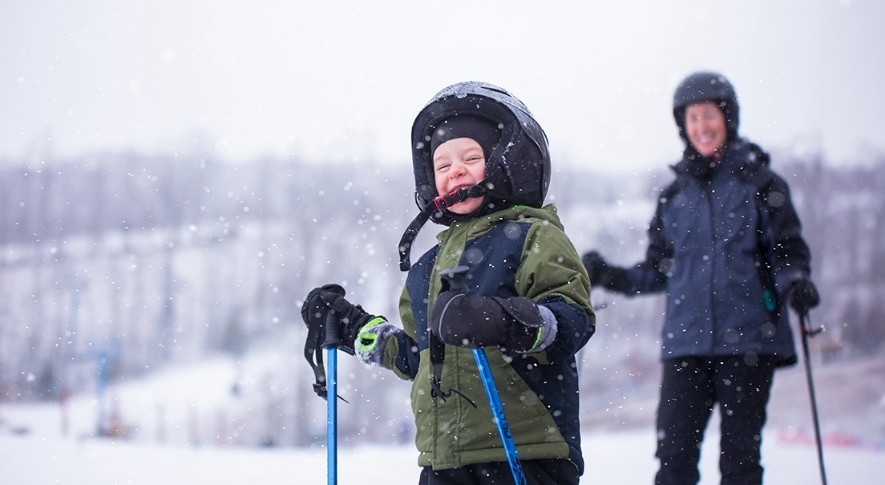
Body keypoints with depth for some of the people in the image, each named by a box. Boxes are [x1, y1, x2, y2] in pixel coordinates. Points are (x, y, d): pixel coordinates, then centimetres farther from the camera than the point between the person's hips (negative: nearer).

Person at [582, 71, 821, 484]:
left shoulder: (759, 183, 5)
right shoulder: (674, 197, 14)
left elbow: (788, 251, 4)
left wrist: (795, 282, -16)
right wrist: (611, 277, 3)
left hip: (747, 341, -2)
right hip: (686, 342, 3)